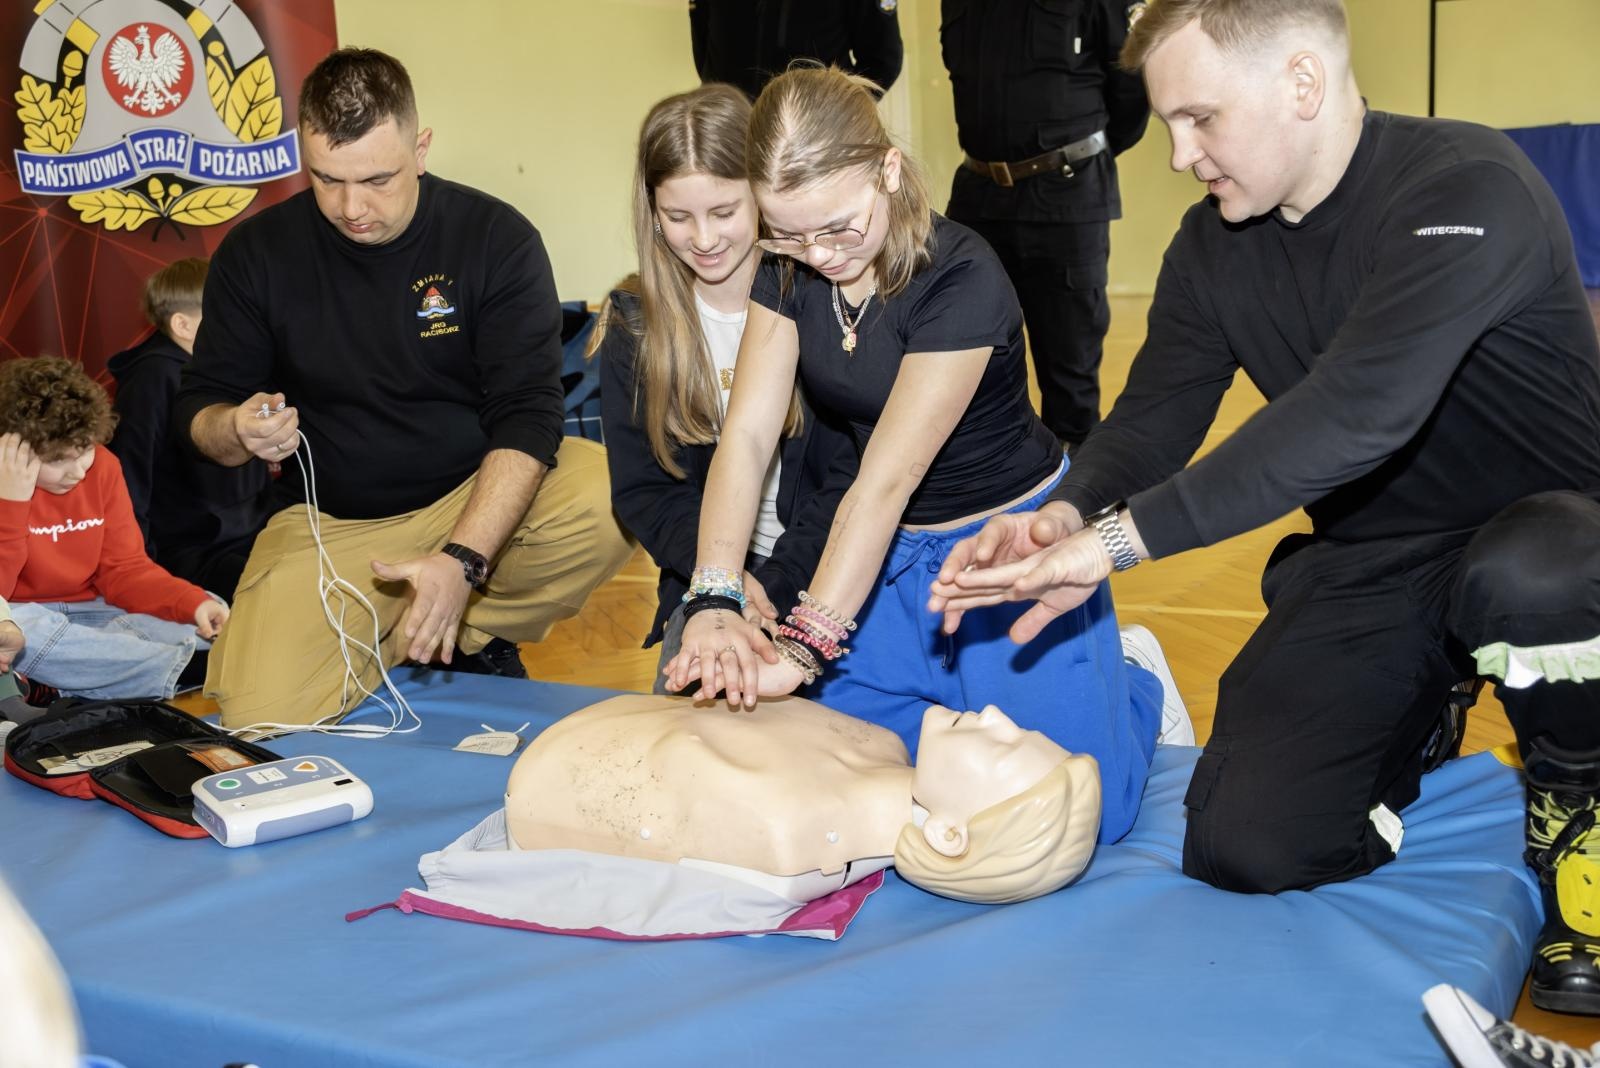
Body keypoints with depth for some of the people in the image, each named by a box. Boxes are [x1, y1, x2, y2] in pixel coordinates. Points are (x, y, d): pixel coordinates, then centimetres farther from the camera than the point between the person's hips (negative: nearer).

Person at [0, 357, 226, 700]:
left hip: (87, 613, 5)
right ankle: (186, 669, -34)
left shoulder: (102, 465, -2)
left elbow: (125, 569, -1)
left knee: (213, 618, -8)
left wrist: (195, 604, -19)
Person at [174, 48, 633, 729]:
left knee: (611, 496, -32)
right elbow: (200, 406, 4)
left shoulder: (497, 239, -10)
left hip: (478, 497, 0)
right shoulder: (256, 253, -4)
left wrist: (463, 559, -31)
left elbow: (528, 415, -16)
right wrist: (236, 431, -23)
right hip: (327, 523, 1)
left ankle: (464, 636, -6)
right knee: (261, 714, -24)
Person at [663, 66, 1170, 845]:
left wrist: (804, 648, -36)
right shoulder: (789, 271, -6)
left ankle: (1132, 688, 19)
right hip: (895, 548, 6)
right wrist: (714, 600, -29)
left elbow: (887, 477, -31)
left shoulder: (961, 282, -26)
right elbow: (747, 435, -15)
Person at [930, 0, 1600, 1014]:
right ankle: (1414, 717, 22)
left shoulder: (1466, 189, -23)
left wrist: (1121, 538, -39)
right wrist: (1068, 516, -23)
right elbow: (1151, 418, 1)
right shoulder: (1215, 246, 1)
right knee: (1241, 844, -11)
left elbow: (1359, 408, -37)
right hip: (1370, 566, 6)